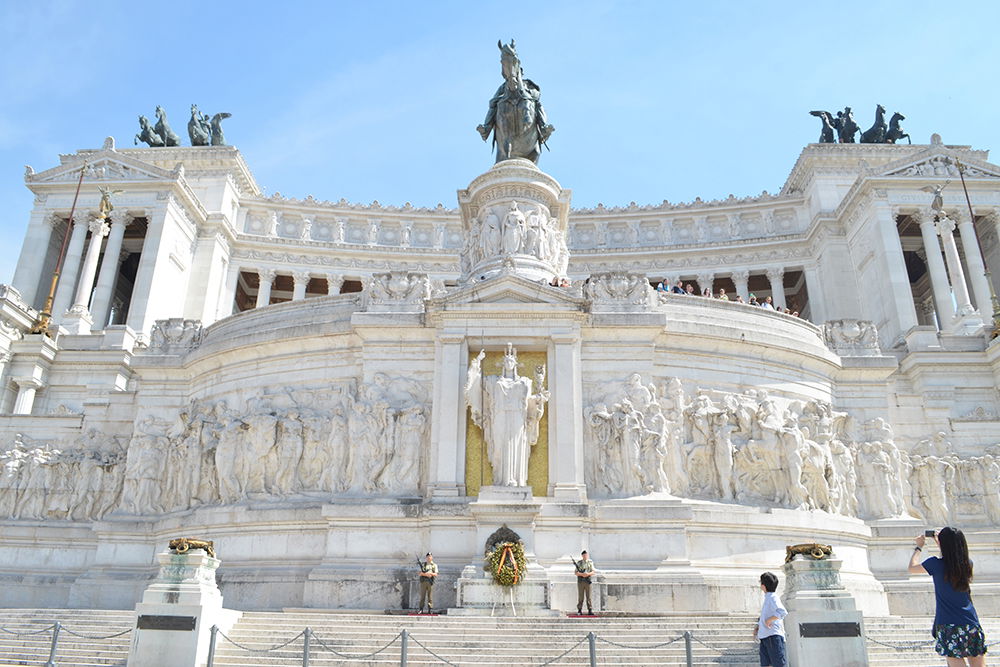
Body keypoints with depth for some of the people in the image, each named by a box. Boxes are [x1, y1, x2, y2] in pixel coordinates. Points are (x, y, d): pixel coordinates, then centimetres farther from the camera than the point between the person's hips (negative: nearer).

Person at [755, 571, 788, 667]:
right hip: (764, 637, 10)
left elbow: (782, 612, -27)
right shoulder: (766, 598, 19)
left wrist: (769, 620, -19)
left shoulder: (773, 597, -10)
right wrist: (757, 627, 17)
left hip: (773, 635, -9)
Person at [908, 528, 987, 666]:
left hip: (949, 627, -4)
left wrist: (918, 547, 19)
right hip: (972, 625, 5)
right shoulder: (967, 564, 3)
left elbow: (912, 568, 7)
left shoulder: (937, 564, -10)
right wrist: (945, 542, 33)